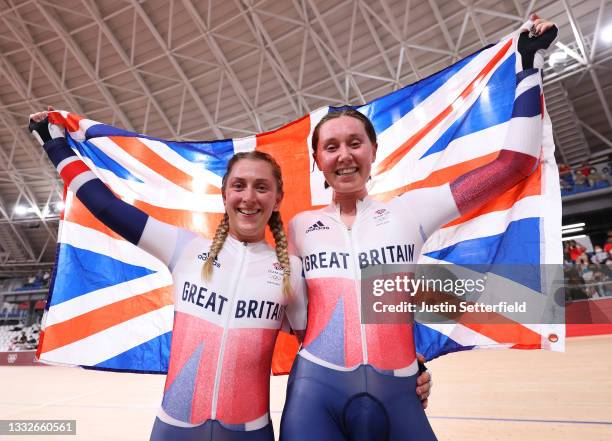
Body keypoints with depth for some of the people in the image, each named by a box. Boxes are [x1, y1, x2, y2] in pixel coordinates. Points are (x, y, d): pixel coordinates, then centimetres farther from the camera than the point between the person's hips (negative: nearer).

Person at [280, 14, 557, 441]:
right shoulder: (299, 227, 5)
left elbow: (515, 164, 1)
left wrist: (530, 64, 6)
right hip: (315, 393, 1)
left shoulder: (409, 210, 1)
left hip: (397, 398, 0)